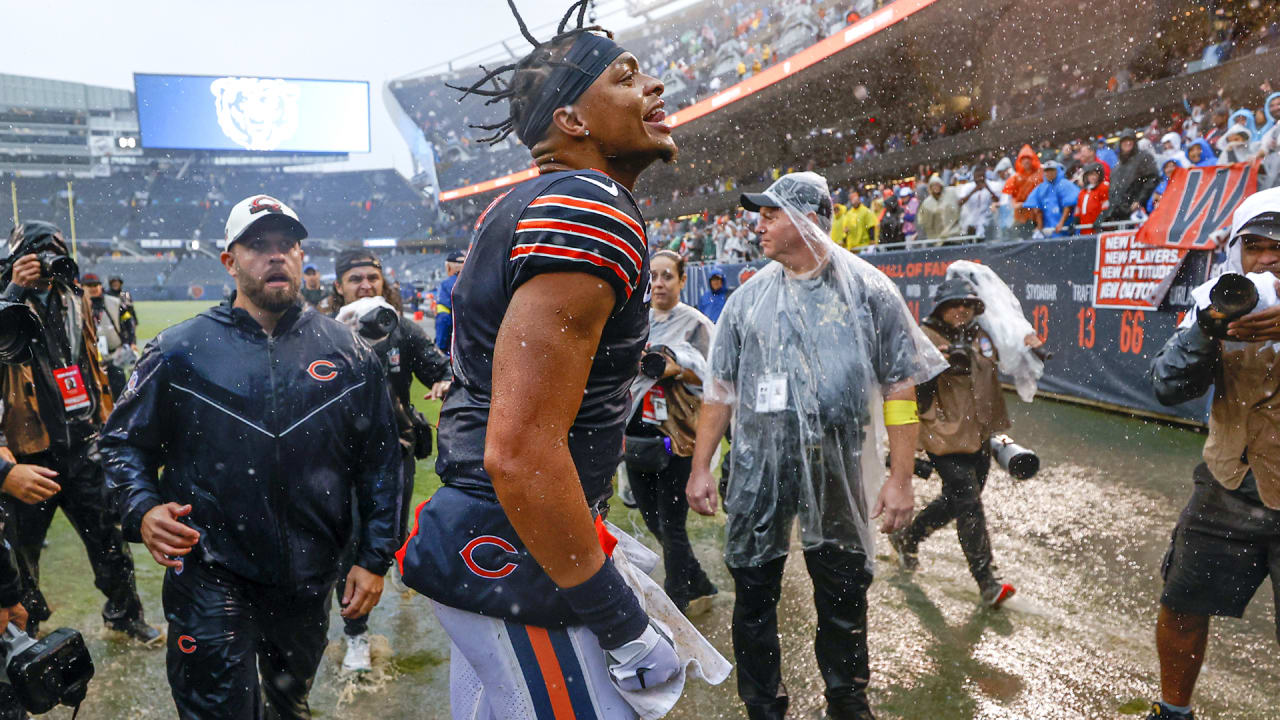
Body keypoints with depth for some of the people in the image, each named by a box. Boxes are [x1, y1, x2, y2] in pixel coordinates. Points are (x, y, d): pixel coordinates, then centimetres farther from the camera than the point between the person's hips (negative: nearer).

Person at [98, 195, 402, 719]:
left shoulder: (347, 352, -1)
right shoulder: (180, 351, -4)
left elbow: (379, 460, 1)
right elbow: (124, 441, 5)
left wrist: (374, 558, -1)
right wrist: (142, 509, -14)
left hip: (310, 581, 3)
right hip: (211, 580, -2)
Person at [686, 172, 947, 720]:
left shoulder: (870, 290, -1)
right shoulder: (748, 298, 7)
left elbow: (900, 387, -2)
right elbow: (720, 389, 9)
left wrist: (901, 478, -6)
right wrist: (700, 468, 5)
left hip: (839, 470, -2)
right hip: (758, 470, 2)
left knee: (844, 598, 10)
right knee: (754, 593, 9)